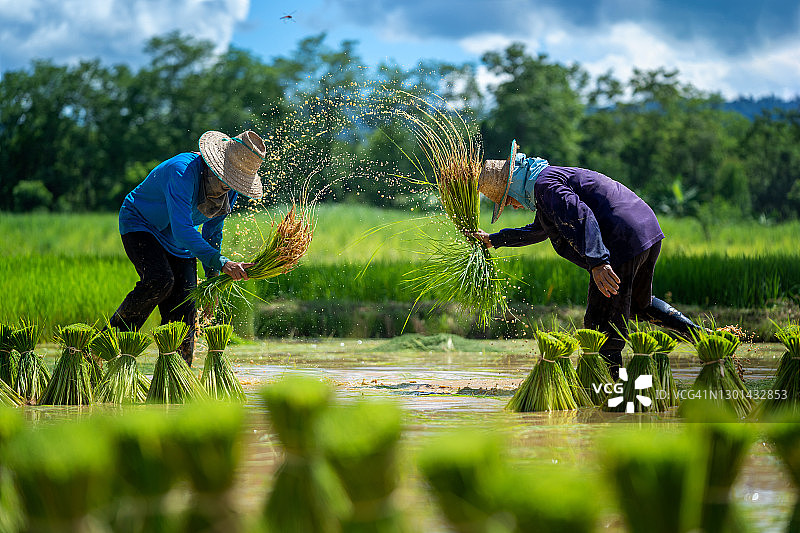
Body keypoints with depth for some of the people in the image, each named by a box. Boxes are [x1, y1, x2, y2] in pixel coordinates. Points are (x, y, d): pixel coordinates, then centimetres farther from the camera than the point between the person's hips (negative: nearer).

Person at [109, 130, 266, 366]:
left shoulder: (231, 189, -10)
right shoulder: (184, 170, -35)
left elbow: (213, 232, 6)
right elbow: (182, 229, -42)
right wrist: (221, 263, -47)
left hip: (178, 245, 6)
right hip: (139, 224, -6)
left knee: (185, 309, -5)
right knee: (160, 280, -32)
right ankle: (116, 331, -11)